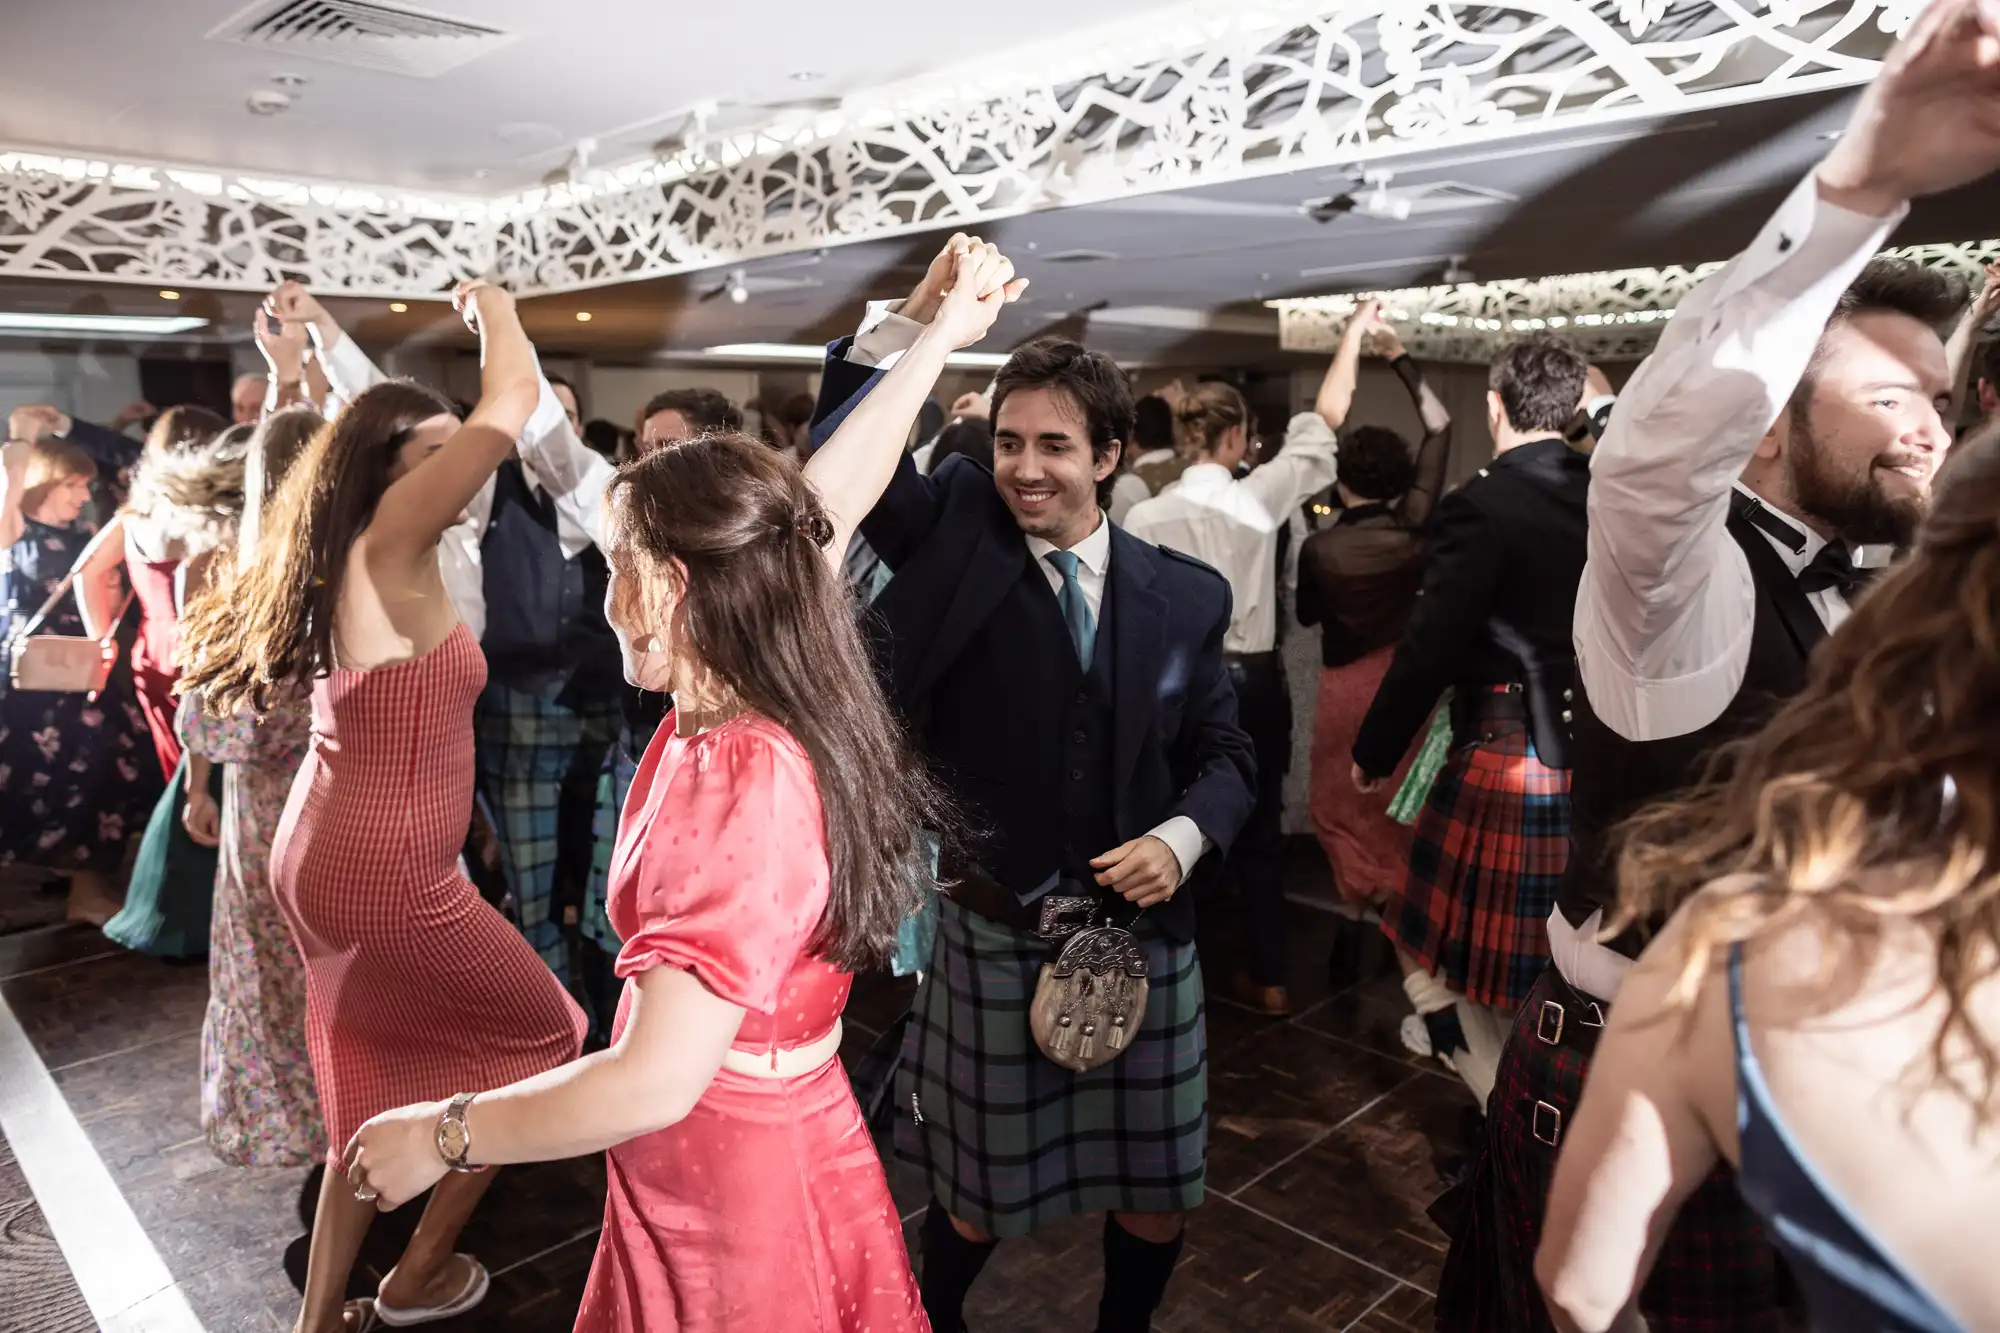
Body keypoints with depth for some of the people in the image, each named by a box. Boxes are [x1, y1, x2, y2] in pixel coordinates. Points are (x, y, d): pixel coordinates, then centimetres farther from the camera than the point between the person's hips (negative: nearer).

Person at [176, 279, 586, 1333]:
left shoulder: (346, 557, 6)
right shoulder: (388, 544, -18)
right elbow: (514, 400, -23)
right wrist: (492, 305, -6)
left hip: (324, 856, 9)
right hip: (386, 876, -9)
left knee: (373, 1084, 20)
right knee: (542, 1033, 11)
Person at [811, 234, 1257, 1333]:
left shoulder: (1187, 593, -1)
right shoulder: (959, 539, -4)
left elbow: (1224, 754, 5)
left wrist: (1184, 836, -14)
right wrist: (915, 317, -26)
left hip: (1143, 935, 2)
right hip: (993, 935, -1)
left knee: (1154, 1194, 17)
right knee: (978, 1190, 17)